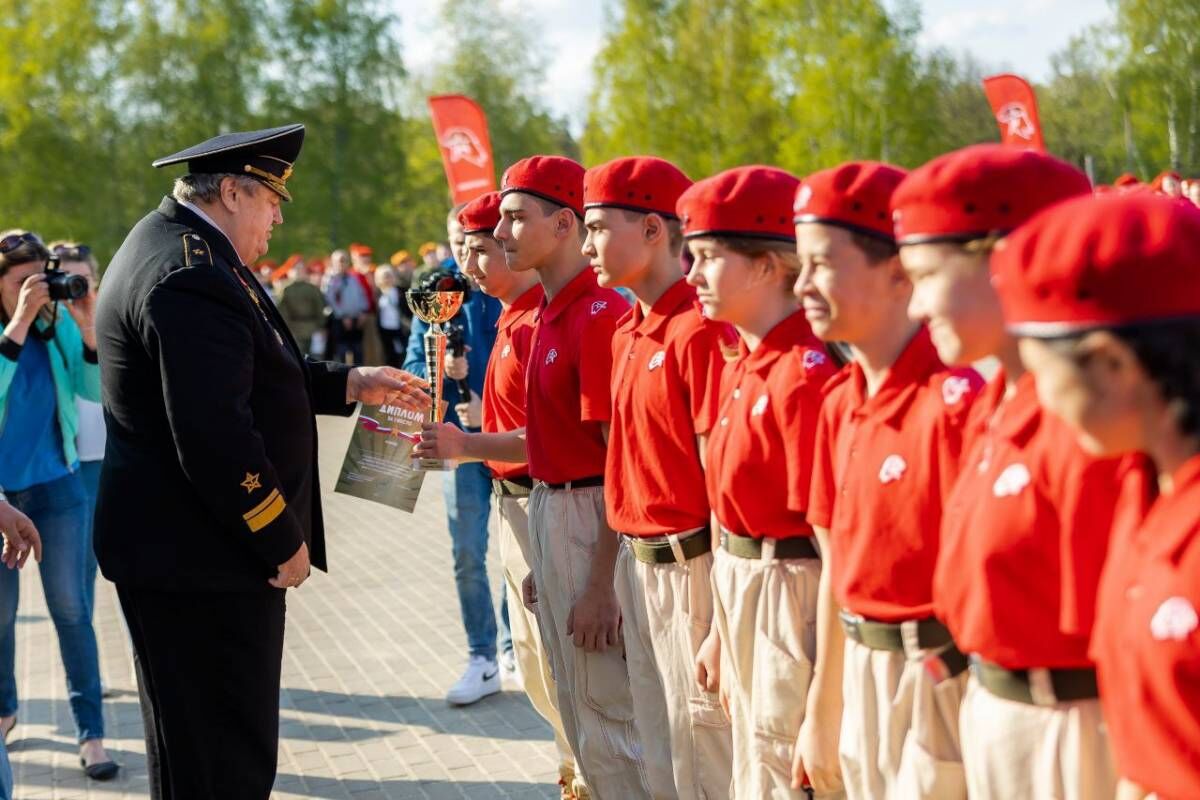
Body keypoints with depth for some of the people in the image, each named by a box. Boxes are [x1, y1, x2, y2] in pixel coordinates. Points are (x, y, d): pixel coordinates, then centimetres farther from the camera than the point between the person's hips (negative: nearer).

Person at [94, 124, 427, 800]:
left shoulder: (176, 245, 14)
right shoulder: (193, 278, -21)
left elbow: (246, 379, 23)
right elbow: (215, 434, -26)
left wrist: (351, 386, 18)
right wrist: (282, 543, -17)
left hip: (184, 553, 11)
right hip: (200, 565, -11)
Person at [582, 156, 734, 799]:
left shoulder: (698, 330, -16)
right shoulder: (626, 332, 11)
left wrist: (721, 621, -18)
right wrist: (616, 578, 15)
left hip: (689, 569, -9)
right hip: (637, 562, 9)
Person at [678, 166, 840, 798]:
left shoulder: (805, 373, -20)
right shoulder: (741, 366, 9)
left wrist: (825, 677, -19)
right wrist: (721, 630, 19)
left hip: (787, 591, -9)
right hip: (738, 580, 9)